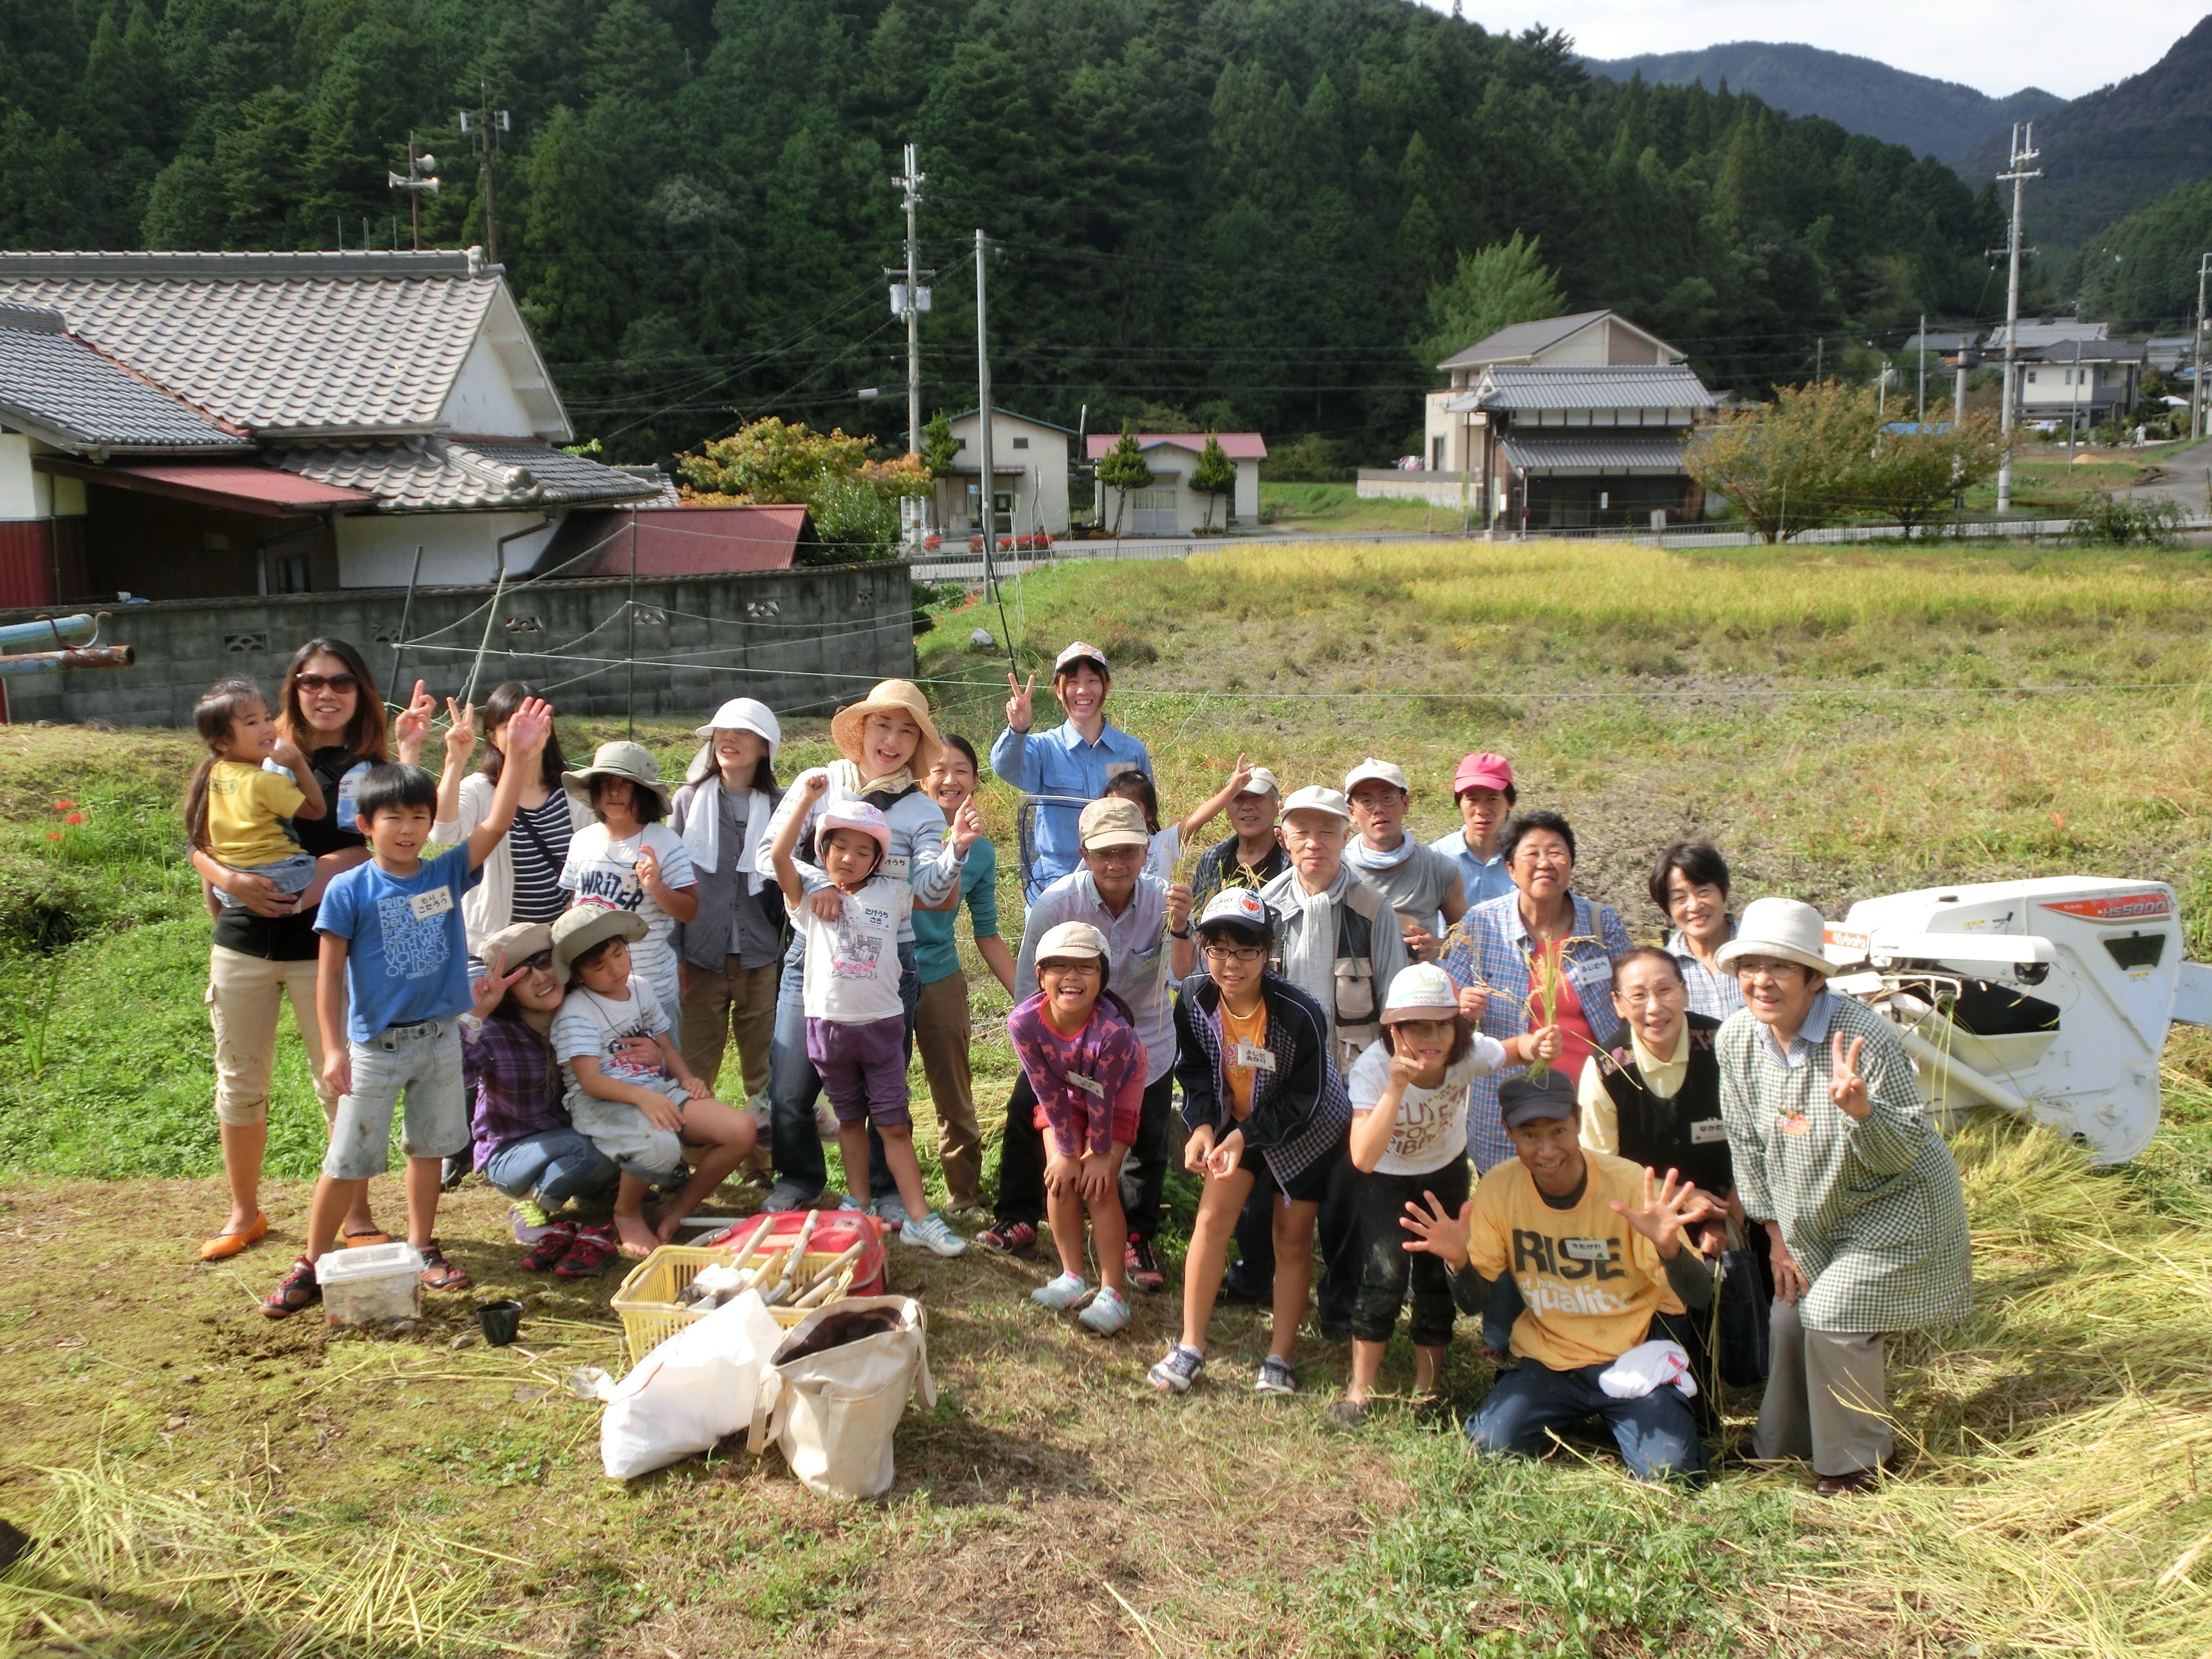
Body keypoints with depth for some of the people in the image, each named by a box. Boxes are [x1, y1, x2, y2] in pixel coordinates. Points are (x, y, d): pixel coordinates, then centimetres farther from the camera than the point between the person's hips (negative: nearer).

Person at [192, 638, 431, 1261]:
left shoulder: (369, 767, 0)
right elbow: (199, 841, 7)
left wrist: (409, 753, -23)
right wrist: (230, 880, -12)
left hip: (326, 947, -2)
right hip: (244, 944, 3)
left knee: (340, 1083, 2)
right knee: (240, 1082, 12)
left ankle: (356, 1216, 17)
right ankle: (244, 1212, 29)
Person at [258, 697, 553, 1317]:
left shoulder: (446, 874, -1)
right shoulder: (349, 890, -10)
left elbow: (496, 824, -10)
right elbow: (329, 973, -9)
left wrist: (520, 755, -19)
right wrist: (334, 1049, -14)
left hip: (439, 1038, 4)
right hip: (375, 1047, -3)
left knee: (429, 1148, 15)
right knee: (348, 1160, 4)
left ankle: (422, 1249, 30)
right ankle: (311, 1266, 17)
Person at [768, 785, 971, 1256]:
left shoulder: (890, 895, 4)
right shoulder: (810, 899, 0)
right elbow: (778, 855, -14)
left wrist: (955, 848, -2)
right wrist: (805, 802, -22)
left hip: (882, 1024, 0)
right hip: (829, 1024, 0)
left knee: (894, 1124, 1)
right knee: (850, 1119, 15)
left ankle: (919, 1217, 3)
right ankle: (857, 1203, 27)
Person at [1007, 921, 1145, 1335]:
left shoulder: (1112, 1029, -42)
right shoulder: (1024, 1022, -34)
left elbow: (1102, 1097, -28)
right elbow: (1050, 1092, -23)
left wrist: (1100, 1154, -15)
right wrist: (1067, 1152, -13)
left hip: (1118, 1088, -3)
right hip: (1066, 1090, 3)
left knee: (1100, 1184, -9)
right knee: (1061, 1178, -3)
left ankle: (1113, 1291, 1)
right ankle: (1073, 1277, 14)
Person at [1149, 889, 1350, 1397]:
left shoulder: (1300, 1014, -33)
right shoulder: (1193, 998, -21)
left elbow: (1303, 1099, -23)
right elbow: (1195, 1071, -7)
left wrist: (1246, 1136, -32)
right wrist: (1203, 1126, -23)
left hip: (1304, 1130, -3)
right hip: (1234, 1120, 3)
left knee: (1293, 1239, 4)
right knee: (1212, 1219, -6)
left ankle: (1280, 1359, 18)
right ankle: (1190, 1348, 3)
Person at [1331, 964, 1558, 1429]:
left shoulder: (1466, 1054, -29)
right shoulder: (1372, 1067, -37)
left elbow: (1517, 1049, -6)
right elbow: (1364, 1158, -48)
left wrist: (1539, 1045, -31)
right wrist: (1396, 1087, -58)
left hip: (1444, 1171, 3)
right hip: (1384, 1178, -3)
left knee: (1437, 1274, 3)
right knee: (1385, 1273, -16)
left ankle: (1426, 1389, 22)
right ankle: (1360, 1390, 0)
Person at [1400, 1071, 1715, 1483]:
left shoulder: (1630, 1184, -17)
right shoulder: (1498, 1189, -10)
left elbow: (1700, 1298, -17)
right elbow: (1476, 1303, -4)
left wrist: (1668, 1248, -39)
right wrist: (1458, 1261, -27)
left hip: (1633, 1358, -2)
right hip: (1547, 1361, 2)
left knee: (1668, 1469, -22)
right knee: (1491, 1446, -19)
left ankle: (1615, 1418, 11)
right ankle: (1577, 1417, 12)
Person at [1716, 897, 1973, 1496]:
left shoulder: (1863, 1035, -29)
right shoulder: (1737, 1037, -11)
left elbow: (1905, 1153, -24)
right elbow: (1747, 1142, 0)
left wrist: (1858, 1107, -45)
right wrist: (1778, 1237, 3)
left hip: (1894, 1208, -6)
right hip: (1813, 1216, 6)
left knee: (1833, 1316, -13)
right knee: (1790, 1316, 9)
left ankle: (1858, 1459, 10)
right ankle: (1785, 1443, 32)